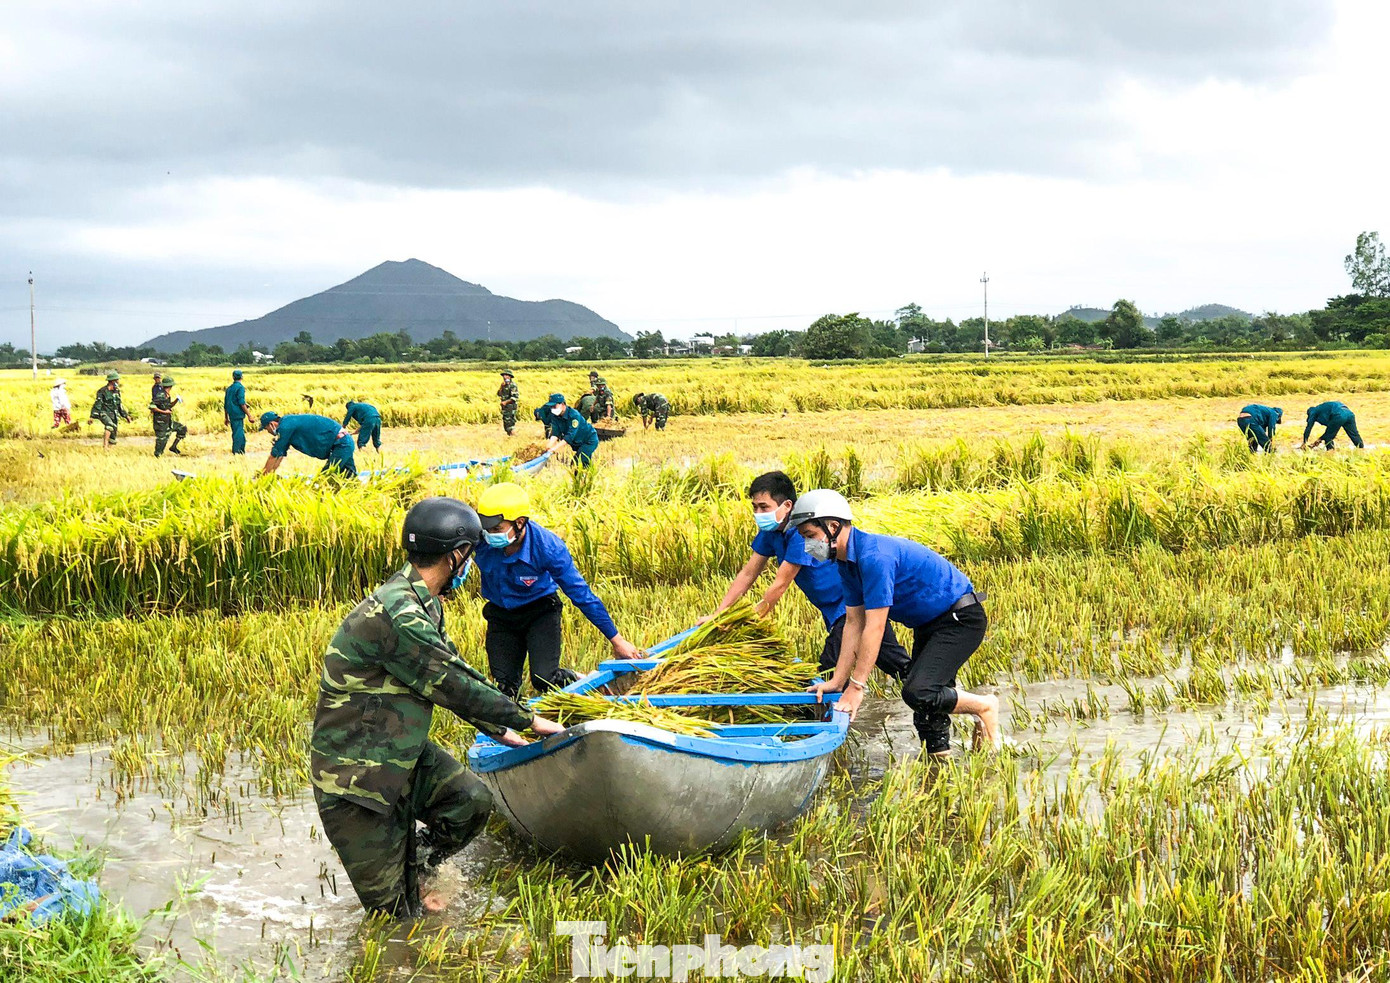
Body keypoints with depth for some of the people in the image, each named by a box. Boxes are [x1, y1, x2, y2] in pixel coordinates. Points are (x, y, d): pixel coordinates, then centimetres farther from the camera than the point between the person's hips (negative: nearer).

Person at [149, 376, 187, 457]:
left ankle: (173, 447, 13)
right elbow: (151, 406, -26)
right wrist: (164, 412, -23)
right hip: (160, 422, -9)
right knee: (161, 440, -2)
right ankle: (157, 456, 12)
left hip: (168, 421, 9)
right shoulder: (160, 395, -21)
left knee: (183, 429, 8)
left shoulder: (167, 395, 7)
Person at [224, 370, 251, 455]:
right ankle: (236, 452, -9)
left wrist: (226, 418, 26)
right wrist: (249, 415, -13)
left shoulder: (228, 388, 15)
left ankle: (242, 451, 20)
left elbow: (225, 405, 18)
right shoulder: (240, 387, -9)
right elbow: (242, 403, -16)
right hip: (238, 415, -7)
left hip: (231, 415, 7)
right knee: (239, 434, -6)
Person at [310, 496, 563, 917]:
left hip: (403, 754, 9)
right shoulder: (396, 615, -27)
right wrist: (529, 720, -10)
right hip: (355, 774, -9)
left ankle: (410, 878, 16)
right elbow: (453, 687, -22)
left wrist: (499, 729, 21)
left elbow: (455, 671, 19)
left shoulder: (422, 604, 6)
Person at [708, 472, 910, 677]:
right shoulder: (771, 529, 1)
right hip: (834, 610, 9)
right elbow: (748, 574, 5)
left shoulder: (802, 531, -27)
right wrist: (717, 616, 0)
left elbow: (779, 586, -24)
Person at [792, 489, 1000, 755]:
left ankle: (984, 708, -2)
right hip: (930, 623, 10)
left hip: (961, 620, -10)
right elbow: (854, 623, 7)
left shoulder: (873, 556, -28)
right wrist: (838, 681, 2)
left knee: (918, 693, -23)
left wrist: (856, 687, -25)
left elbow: (875, 628, -27)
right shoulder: (848, 563, 3)